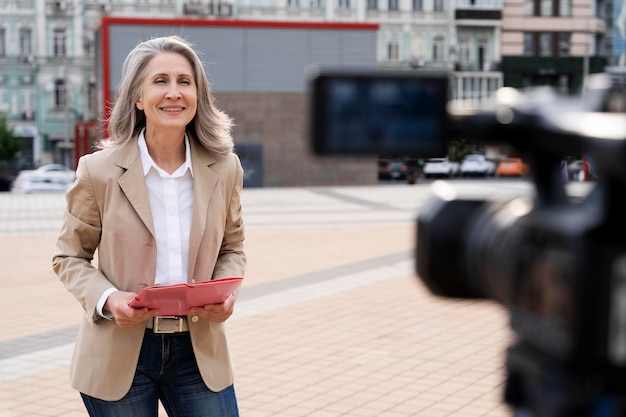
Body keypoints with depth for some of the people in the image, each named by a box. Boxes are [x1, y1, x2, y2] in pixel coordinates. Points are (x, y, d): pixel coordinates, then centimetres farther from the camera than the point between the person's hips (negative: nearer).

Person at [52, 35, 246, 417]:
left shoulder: (224, 169, -1)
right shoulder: (99, 171, -8)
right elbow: (70, 256, 1)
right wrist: (108, 299, -17)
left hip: (200, 352, 2)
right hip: (120, 354, -2)